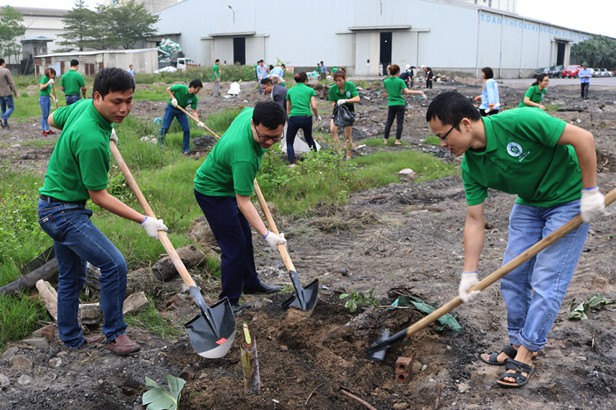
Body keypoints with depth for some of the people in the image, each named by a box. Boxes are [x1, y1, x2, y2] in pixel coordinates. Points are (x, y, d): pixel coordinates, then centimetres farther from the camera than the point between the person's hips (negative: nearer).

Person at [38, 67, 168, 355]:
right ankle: (115, 333, 1)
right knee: (114, 264, -15)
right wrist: (144, 221, -20)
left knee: (71, 277, 19)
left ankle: (70, 338, 32)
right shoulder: (92, 140, -31)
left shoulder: (82, 106, -4)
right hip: (64, 211, -10)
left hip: (55, 208, 10)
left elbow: (53, 120, 19)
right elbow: (98, 196, -22)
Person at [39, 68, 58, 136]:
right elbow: (41, 87, -17)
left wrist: (53, 97, 7)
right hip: (43, 98, -8)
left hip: (48, 98, 8)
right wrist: (48, 83, -23)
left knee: (47, 115, 11)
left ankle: (47, 129, 16)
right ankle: (43, 130, 0)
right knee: (44, 115, -5)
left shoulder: (49, 79, 14)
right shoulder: (44, 78, -9)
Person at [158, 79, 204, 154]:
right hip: (171, 108, -3)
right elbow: (168, 89, -12)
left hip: (181, 111, 3)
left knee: (186, 129, -5)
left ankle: (186, 149, 10)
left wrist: (198, 122, -26)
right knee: (164, 128, -5)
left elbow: (194, 111, -13)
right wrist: (173, 98, -24)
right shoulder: (180, 88, -27)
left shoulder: (194, 98, -17)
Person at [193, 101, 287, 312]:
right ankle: (229, 302, 7)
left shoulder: (250, 112, -18)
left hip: (228, 185, 10)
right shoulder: (244, 157, -41)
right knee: (235, 246, -8)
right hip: (212, 192, -10)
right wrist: (267, 235, -38)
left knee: (245, 237, 20)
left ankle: (251, 283, 39)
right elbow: (243, 202, -36)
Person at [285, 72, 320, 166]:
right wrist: (317, 117, 16)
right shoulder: (310, 90, 7)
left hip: (293, 118, -1)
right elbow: (314, 106, 0)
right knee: (309, 138, 27)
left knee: (289, 142, 8)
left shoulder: (290, 91, 13)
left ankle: (292, 163, -10)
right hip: (307, 117, 1)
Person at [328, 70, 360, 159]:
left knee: (348, 135, 2)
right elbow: (332, 102, -9)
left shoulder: (350, 85, -20)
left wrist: (345, 101, -38)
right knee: (332, 129, -25)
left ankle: (348, 155, 17)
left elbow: (357, 99, -25)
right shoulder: (332, 88, -16)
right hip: (338, 111, 1)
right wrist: (335, 105, -33)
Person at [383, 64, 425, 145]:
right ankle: (397, 140, 3)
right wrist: (418, 92, -17)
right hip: (400, 104, -3)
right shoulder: (400, 81, -13)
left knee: (389, 122, 12)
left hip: (391, 104, 3)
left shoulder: (385, 81, -2)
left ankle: (385, 139, 15)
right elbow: (407, 91, -22)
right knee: (399, 123, 4)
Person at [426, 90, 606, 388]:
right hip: (529, 203, 7)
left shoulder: (518, 122, -33)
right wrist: (469, 275, -10)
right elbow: (474, 220, -8)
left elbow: (583, 138, -27)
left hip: (569, 200, -6)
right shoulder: (471, 166, -12)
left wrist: (590, 192, -23)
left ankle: (526, 354, 6)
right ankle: (518, 342, 23)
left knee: (545, 282, -6)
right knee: (512, 276, 6)